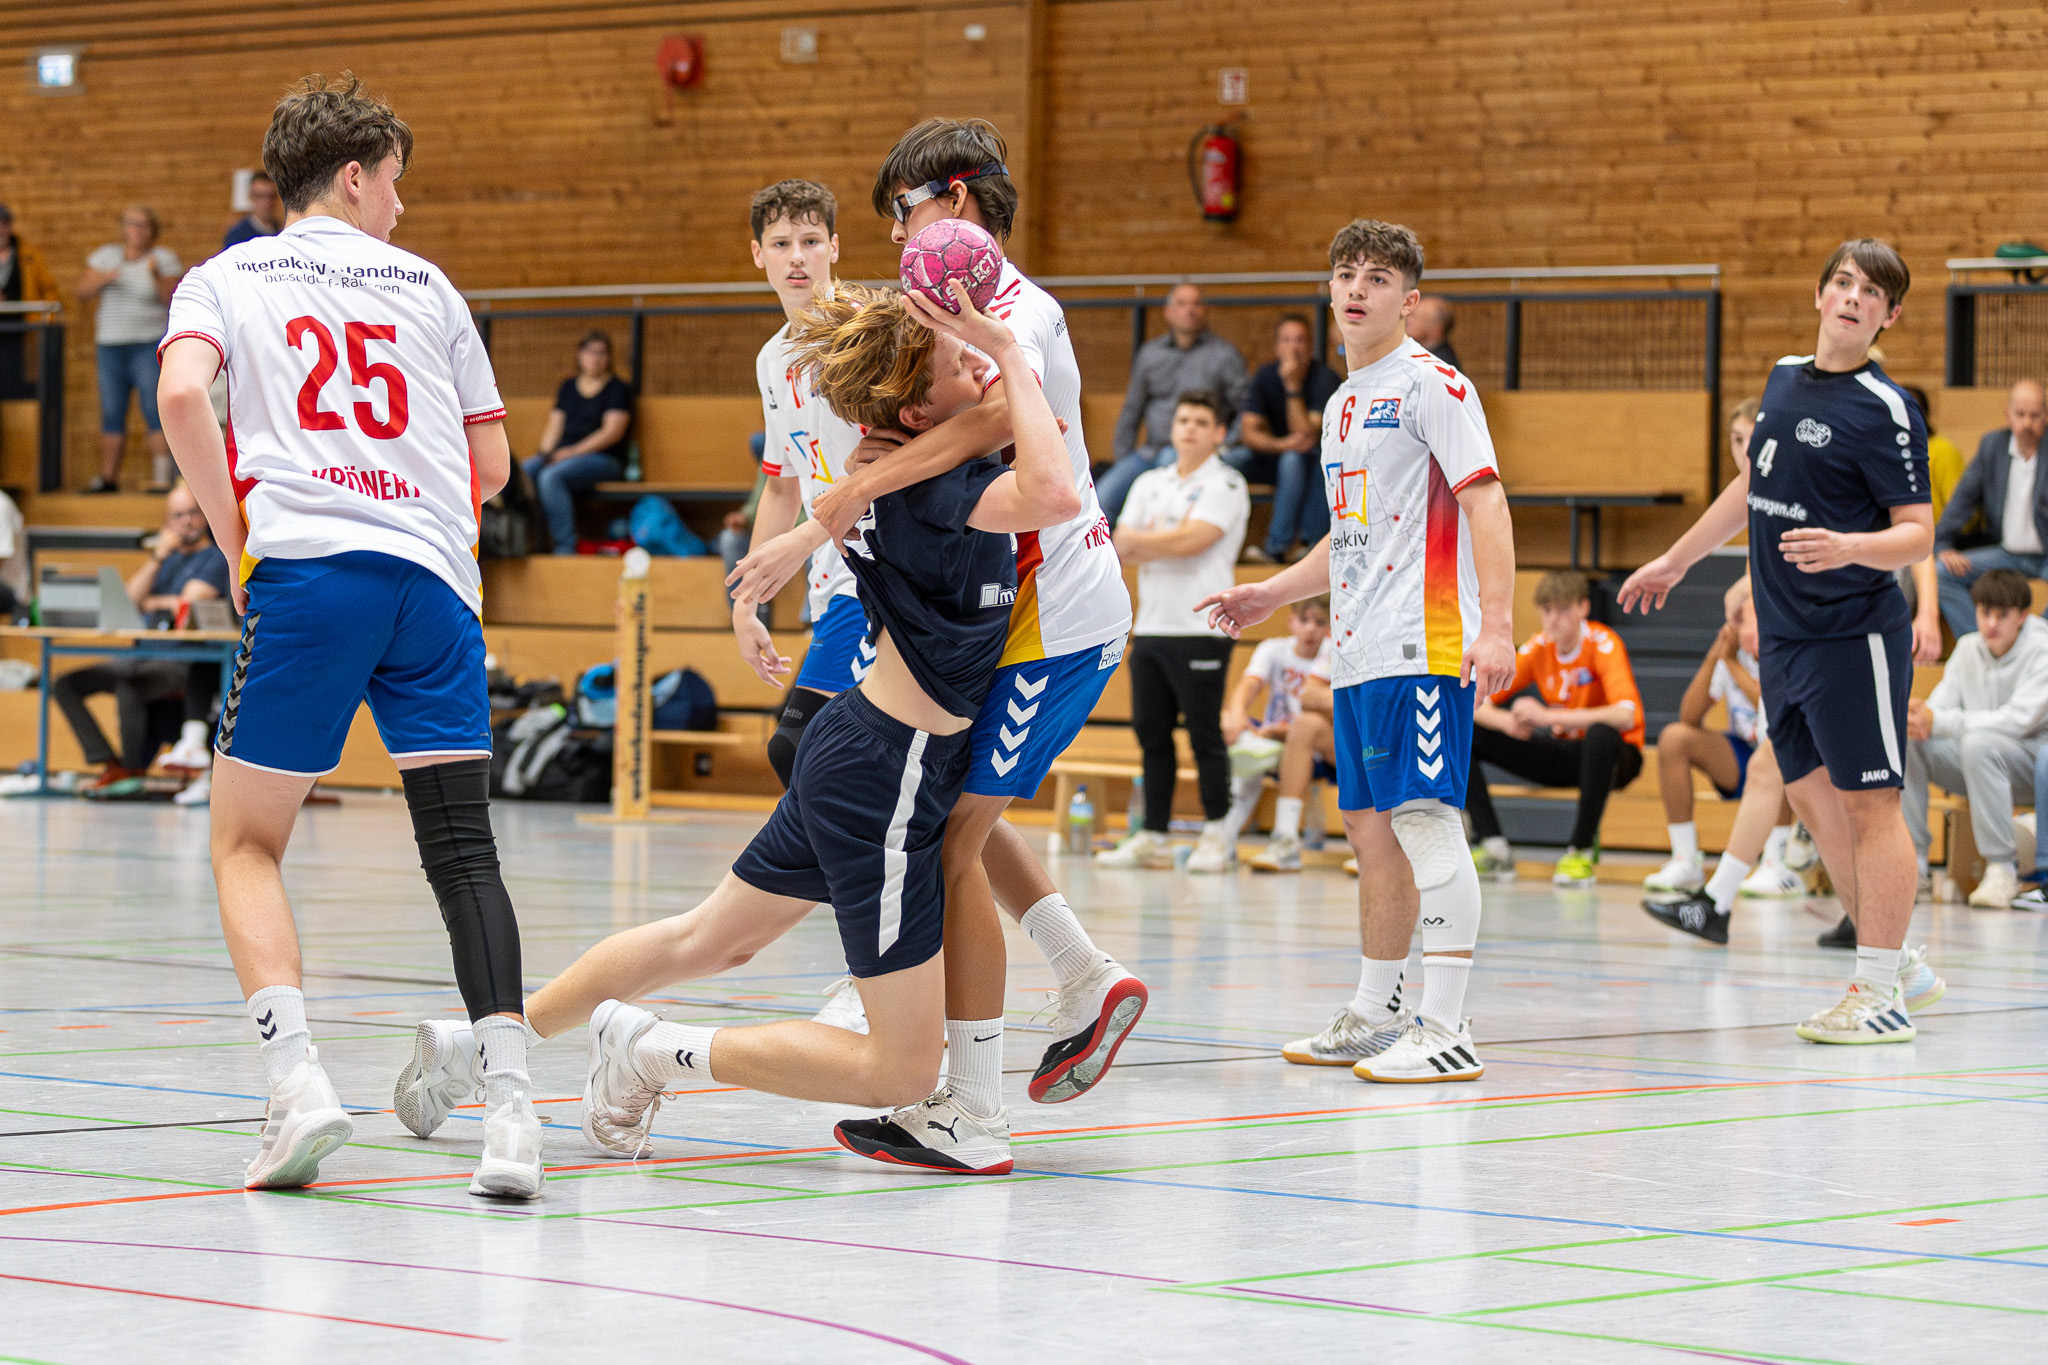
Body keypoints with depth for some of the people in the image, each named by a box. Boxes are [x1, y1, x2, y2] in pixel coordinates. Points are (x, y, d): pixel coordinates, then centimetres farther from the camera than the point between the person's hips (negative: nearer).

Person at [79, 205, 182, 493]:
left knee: (155, 409, -11)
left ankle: (161, 477, -12)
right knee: (111, 413, 5)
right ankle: (108, 477, 9)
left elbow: (173, 300, -6)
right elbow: (82, 292, 4)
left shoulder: (163, 258, 2)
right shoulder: (106, 255, 11)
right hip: (111, 344, 4)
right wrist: (102, 279, -14)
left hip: (150, 342, -4)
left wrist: (156, 277, -21)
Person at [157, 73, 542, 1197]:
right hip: (434, 578, 2)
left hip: (303, 570, -2)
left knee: (246, 845, 8)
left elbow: (182, 394, -7)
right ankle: (510, 1099, -16)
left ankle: (296, 1079, -11)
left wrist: (236, 537, 2)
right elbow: (493, 462, 20)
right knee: (462, 850, 0)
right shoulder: (426, 284, 19)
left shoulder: (226, 277, 14)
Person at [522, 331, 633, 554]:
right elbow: (555, 426, 17)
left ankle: (565, 546, -34)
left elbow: (612, 433, -8)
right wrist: (545, 452, -4)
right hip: (561, 455, 6)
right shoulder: (568, 387, 21)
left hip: (603, 459, -6)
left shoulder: (617, 389, 3)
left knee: (550, 477, -36)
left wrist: (572, 452, -14)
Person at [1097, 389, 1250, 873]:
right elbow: (1123, 548, 8)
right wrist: (1171, 541, -8)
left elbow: (1190, 541, -15)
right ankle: (1153, 838, 10)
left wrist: (1139, 540, -2)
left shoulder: (1225, 485, -2)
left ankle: (1217, 837, 3)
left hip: (1200, 630, -6)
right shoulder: (1149, 484, 17)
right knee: (1152, 733, 6)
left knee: (1205, 733, -4)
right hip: (1150, 628, 6)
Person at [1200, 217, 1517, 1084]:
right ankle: (1376, 1014, 22)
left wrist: (1496, 623, -23)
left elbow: (1484, 501, -14)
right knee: (1372, 828, 13)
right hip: (1359, 653, 9)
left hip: (1425, 646, -9)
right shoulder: (1344, 403, 20)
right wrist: (1272, 594, 23)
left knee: (1424, 818, -11)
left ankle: (1445, 1028, -11)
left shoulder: (1431, 385, -7)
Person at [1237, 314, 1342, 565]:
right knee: (1225, 460, -21)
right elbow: (1248, 431, -10)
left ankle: (1277, 547, -37)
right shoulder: (1266, 375, -3)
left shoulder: (1325, 379, -16)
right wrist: (1281, 444, -29)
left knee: (1293, 459, -38)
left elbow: (1307, 435, -25)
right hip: (1276, 455, 4)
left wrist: (1293, 387, -30)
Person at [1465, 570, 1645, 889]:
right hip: (1561, 752, 5)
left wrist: (1547, 716, -40)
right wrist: (1507, 722, -30)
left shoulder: (1604, 644, -19)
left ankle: (1582, 850, -27)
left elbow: (1627, 715, -35)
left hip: (1610, 756, -5)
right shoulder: (1538, 647, -4)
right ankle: (1494, 848, -12)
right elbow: (1478, 704, -4)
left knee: (1600, 735, -42)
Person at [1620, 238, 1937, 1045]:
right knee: (1813, 798, 9)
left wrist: (1849, 546, -31)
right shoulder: (1785, 378, 12)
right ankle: (1898, 962, 18)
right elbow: (1753, 486, 26)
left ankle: (1882, 996, -5)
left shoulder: (1883, 411, -11)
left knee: (1868, 803, -7)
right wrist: (1675, 560, 34)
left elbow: (1918, 532, -13)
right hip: (1784, 636, 8)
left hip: (1855, 632, -8)